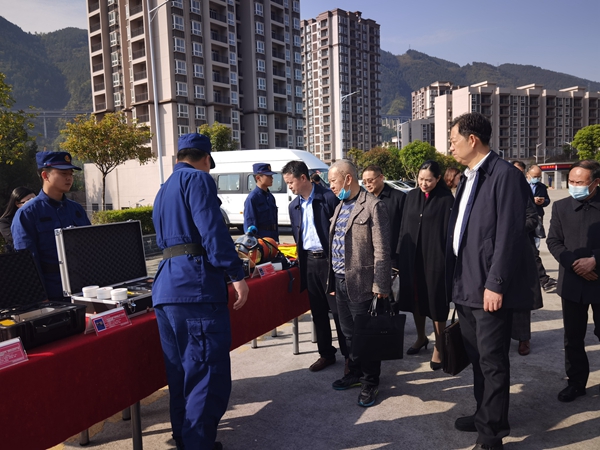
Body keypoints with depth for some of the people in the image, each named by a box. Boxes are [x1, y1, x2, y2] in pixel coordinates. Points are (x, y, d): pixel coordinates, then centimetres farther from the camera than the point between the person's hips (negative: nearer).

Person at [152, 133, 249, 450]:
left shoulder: (163, 190, 25)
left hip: (165, 287, 10)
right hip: (195, 286, -9)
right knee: (210, 375, -4)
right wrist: (236, 273, -16)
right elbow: (212, 230, -16)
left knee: (181, 374, 16)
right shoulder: (197, 178, -2)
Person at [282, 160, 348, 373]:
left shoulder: (328, 198, -10)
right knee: (318, 311, 12)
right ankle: (326, 353, 26)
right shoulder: (294, 206, 10)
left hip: (329, 259, -6)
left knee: (338, 309, 2)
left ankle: (349, 354, 16)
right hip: (309, 261, 6)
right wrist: (301, 259, 12)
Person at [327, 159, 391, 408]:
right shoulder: (340, 206, 14)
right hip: (340, 281, 8)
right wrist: (332, 280, 15)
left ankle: (370, 382, 22)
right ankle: (355, 373, 35)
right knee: (349, 333, 18)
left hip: (360, 282, -7)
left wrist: (380, 286, -18)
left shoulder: (373, 206, -12)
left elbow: (381, 249, -15)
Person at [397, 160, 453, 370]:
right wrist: (400, 253, 7)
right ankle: (421, 337, 35)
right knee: (415, 298, 16)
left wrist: (448, 260, -13)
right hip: (411, 257, 5)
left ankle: (438, 347, 19)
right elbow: (403, 226, 10)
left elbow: (450, 231, -9)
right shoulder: (412, 196, 6)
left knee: (436, 302, 4)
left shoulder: (446, 199, -7)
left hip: (435, 259, -5)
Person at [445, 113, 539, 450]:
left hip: (489, 287, -9)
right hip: (466, 285, 9)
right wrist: (457, 279, 14)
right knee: (477, 355, 20)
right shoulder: (469, 177, 14)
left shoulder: (504, 174, -13)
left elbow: (509, 234, -19)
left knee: (492, 360, 3)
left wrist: (495, 284, -20)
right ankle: (485, 414, 37)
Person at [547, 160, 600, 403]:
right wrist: (574, 263, -12)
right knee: (573, 337, 10)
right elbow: (553, 241, 1)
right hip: (572, 282, 2)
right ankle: (576, 382, 23)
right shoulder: (561, 207, 4)